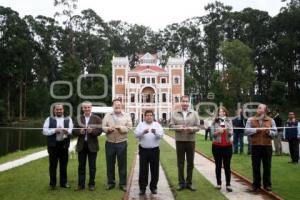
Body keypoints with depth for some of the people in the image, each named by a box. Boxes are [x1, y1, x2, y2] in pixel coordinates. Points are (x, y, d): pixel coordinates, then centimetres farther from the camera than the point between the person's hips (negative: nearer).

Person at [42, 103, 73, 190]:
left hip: (64, 145, 1)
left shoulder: (68, 119, 12)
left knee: (64, 165, 7)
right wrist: (55, 130, -13)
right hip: (53, 145, -1)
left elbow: (72, 130, -2)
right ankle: (52, 183, 14)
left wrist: (67, 131, -23)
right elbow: (44, 131, -2)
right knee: (53, 165, 4)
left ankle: (64, 182, 18)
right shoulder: (49, 119, 8)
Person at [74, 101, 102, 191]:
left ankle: (91, 184, 18)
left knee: (92, 166, 6)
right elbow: (74, 130, 4)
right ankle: (81, 184, 18)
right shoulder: (78, 119, 7)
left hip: (92, 145, -2)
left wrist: (92, 131, -25)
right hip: (81, 145, 2)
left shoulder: (97, 118, -1)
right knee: (81, 166, 9)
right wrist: (80, 131, -17)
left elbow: (99, 131, -8)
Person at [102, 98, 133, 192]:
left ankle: (123, 183, 16)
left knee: (122, 164, 6)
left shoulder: (126, 116, 2)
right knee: (110, 164, 10)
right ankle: (111, 182, 24)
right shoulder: (107, 115, 6)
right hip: (109, 143, 2)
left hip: (122, 143, -1)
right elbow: (103, 127, 0)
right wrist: (108, 128, -21)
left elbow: (129, 128, -7)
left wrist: (120, 127, -20)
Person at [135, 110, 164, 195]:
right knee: (143, 170, 4)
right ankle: (142, 188, 14)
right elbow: (136, 134, -9)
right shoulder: (141, 124, 5)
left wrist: (155, 132, -30)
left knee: (155, 169, 7)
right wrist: (143, 132, -29)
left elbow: (161, 134, -9)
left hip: (154, 150, 1)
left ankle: (153, 187, 21)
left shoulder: (157, 125, 6)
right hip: (143, 150, -1)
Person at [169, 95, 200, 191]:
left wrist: (192, 128, -19)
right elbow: (171, 125, 0)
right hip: (179, 140, 0)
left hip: (191, 140, 1)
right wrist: (178, 127, -18)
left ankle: (189, 183, 20)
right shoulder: (175, 113, 3)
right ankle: (181, 183, 17)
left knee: (190, 163, 8)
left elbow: (198, 126, 1)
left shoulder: (194, 113, 3)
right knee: (180, 163, 6)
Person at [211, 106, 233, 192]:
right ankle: (218, 183, 17)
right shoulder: (215, 121, -1)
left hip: (227, 146, 0)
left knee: (227, 166, 2)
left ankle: (228, 184, 7)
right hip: (217, 146, 0)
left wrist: (227, 130, -23)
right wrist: (218, 131, -22)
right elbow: (212, 133, -4)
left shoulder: (229, 121, 2)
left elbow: (231, 133, -3)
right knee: (218, 165, 8)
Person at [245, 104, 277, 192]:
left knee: (267, 166, 7)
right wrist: (256, 129, -17)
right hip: (255, 145, 0)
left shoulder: (271, 120, 5)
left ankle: (267, 184, 20)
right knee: (255, 166, 6)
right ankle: (255, 184, 16)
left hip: (267, 146, 0)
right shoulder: (251, 120, 4)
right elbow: (247, 130, -6)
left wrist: (269, 132, -17)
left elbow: (274, 132, 2)